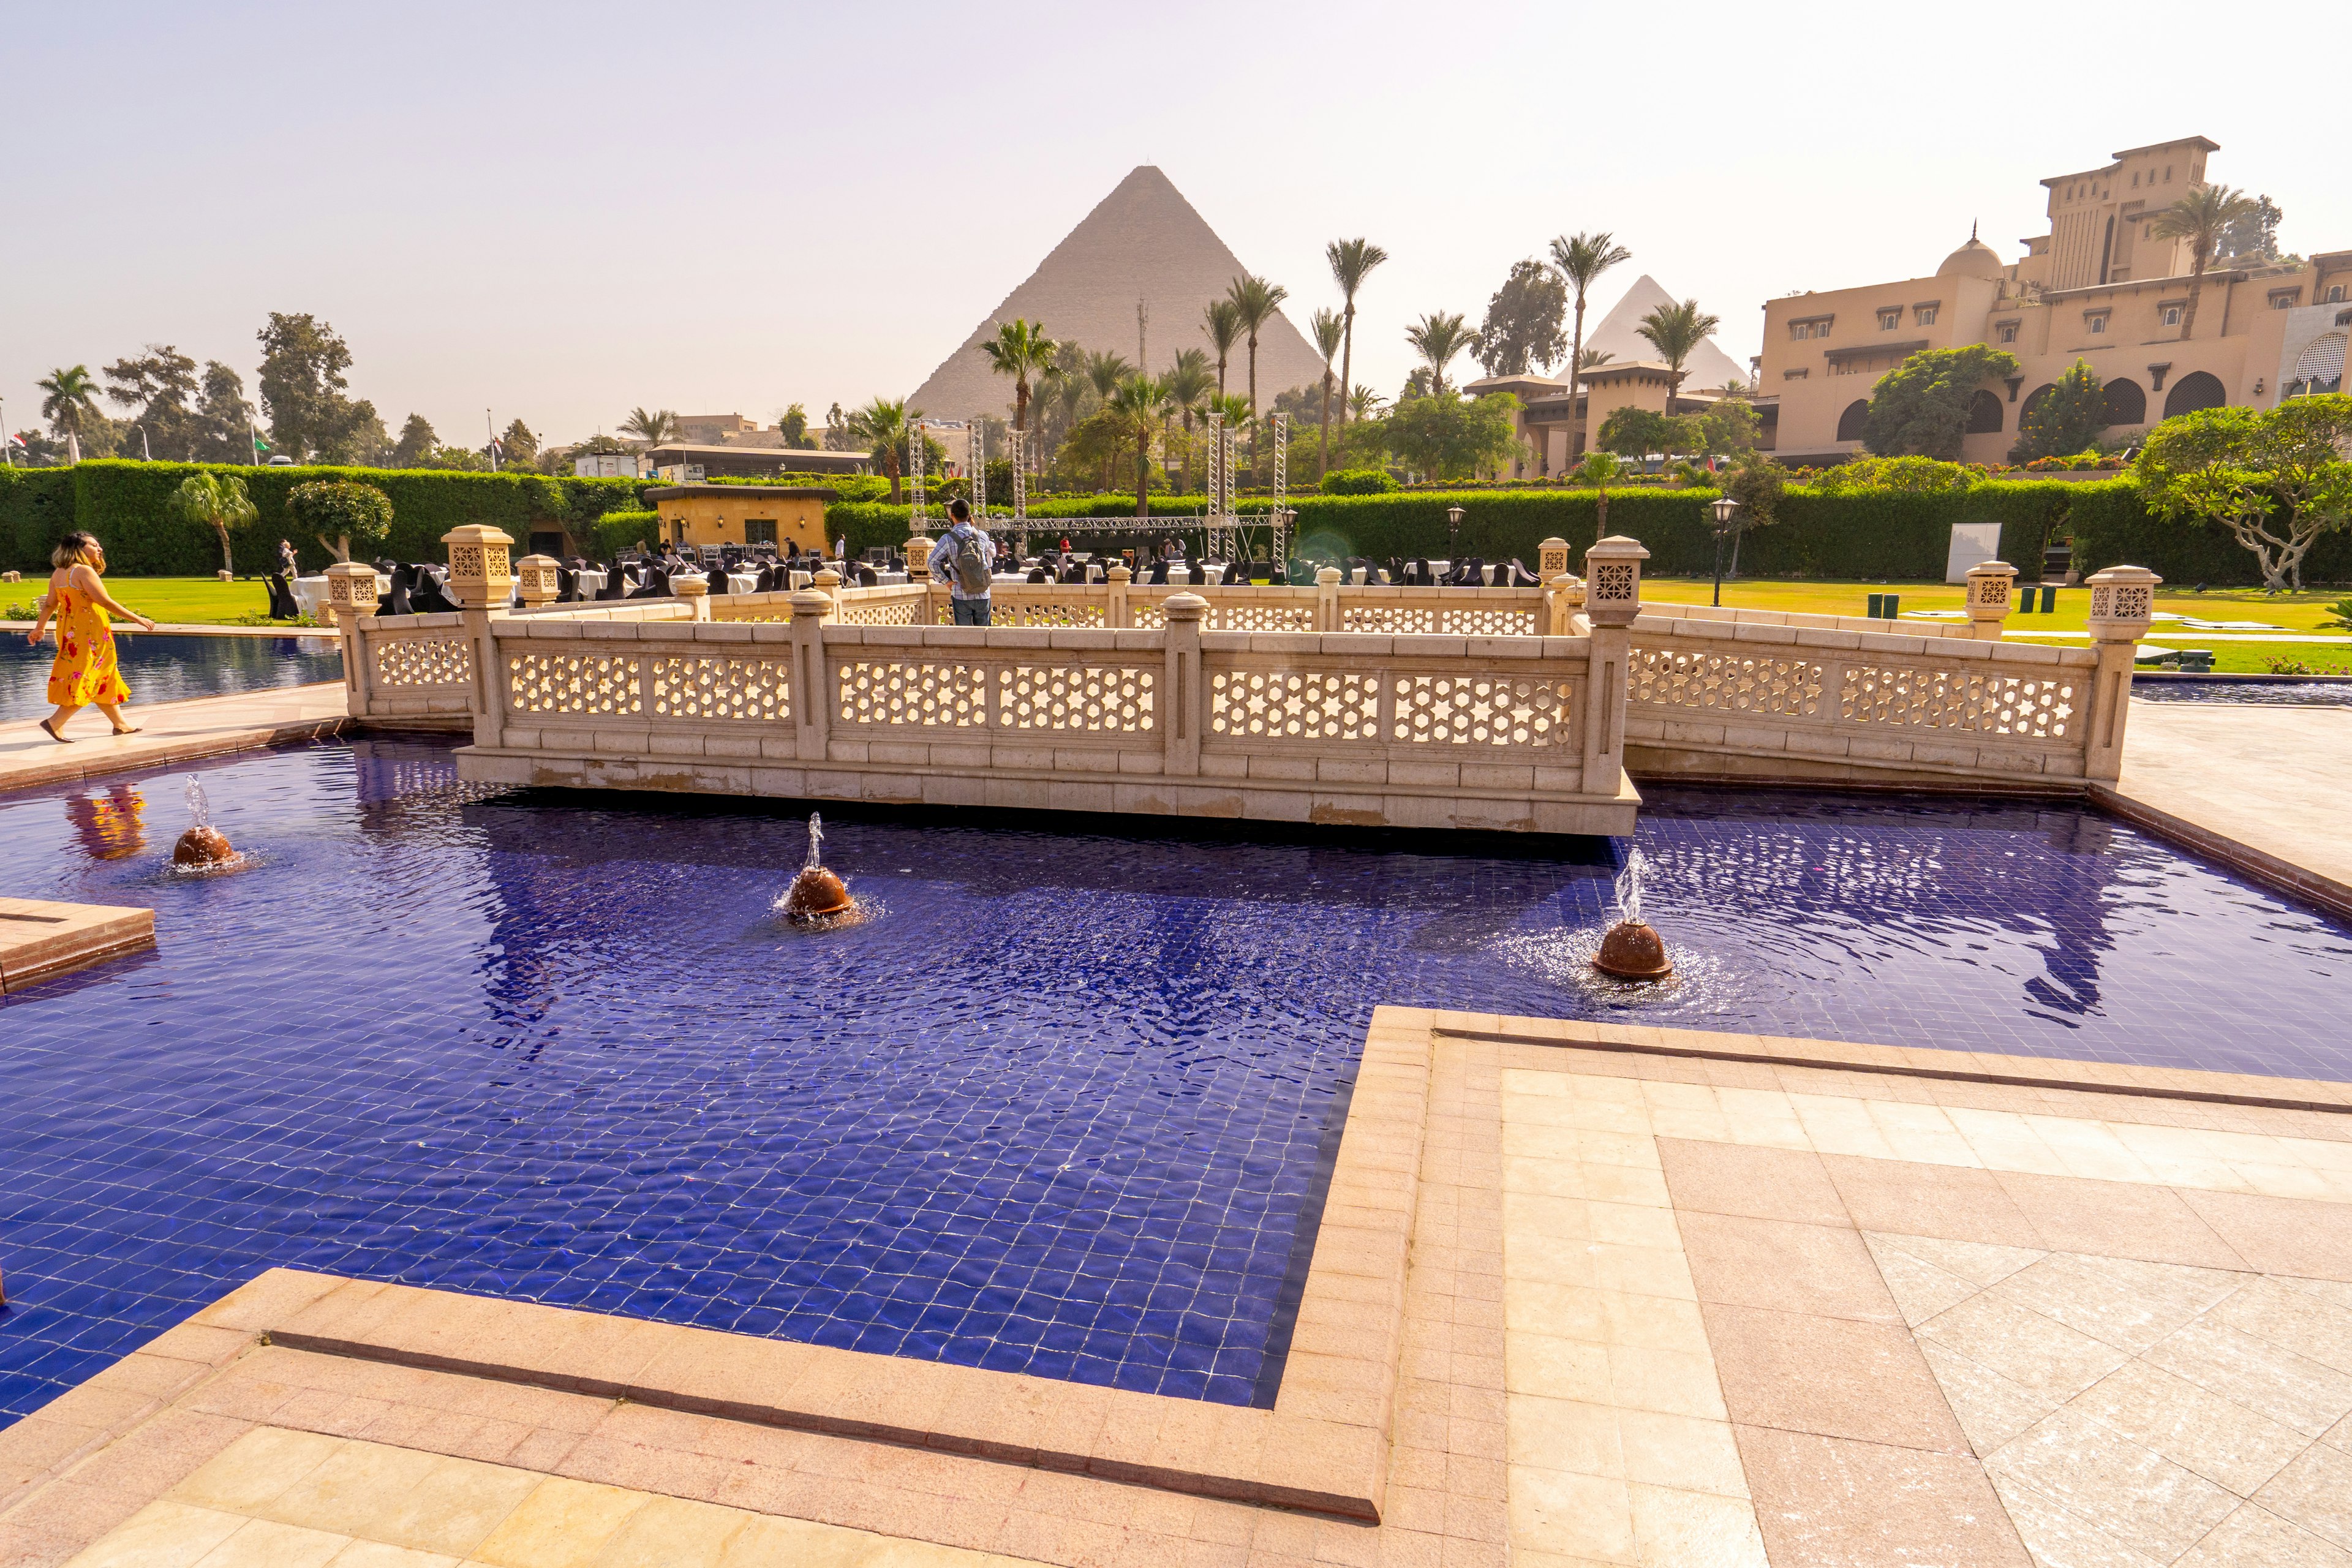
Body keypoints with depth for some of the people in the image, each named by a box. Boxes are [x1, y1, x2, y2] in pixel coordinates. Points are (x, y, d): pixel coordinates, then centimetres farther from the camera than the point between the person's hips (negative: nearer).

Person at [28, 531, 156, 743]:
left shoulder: (58, 573, 12)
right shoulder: (84, 571, -14)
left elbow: (50, 604, 17)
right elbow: (106, 602, -18)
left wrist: (39, 628, 29)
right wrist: (138, 619, -15)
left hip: (70, 632, 9)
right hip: (89, 633, -9)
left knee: (105, 678, 15)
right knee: (85, 680, -5)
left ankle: (120, 724, 21)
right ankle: (55, 722, -8)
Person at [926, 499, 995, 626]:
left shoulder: (948, 539, -8)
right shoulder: (981, 536, 1)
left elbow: (933, 562, -13)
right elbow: (993, 553, 20)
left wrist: (946, 581, -2)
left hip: (961, 596, -2)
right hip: (983, 596, 2)